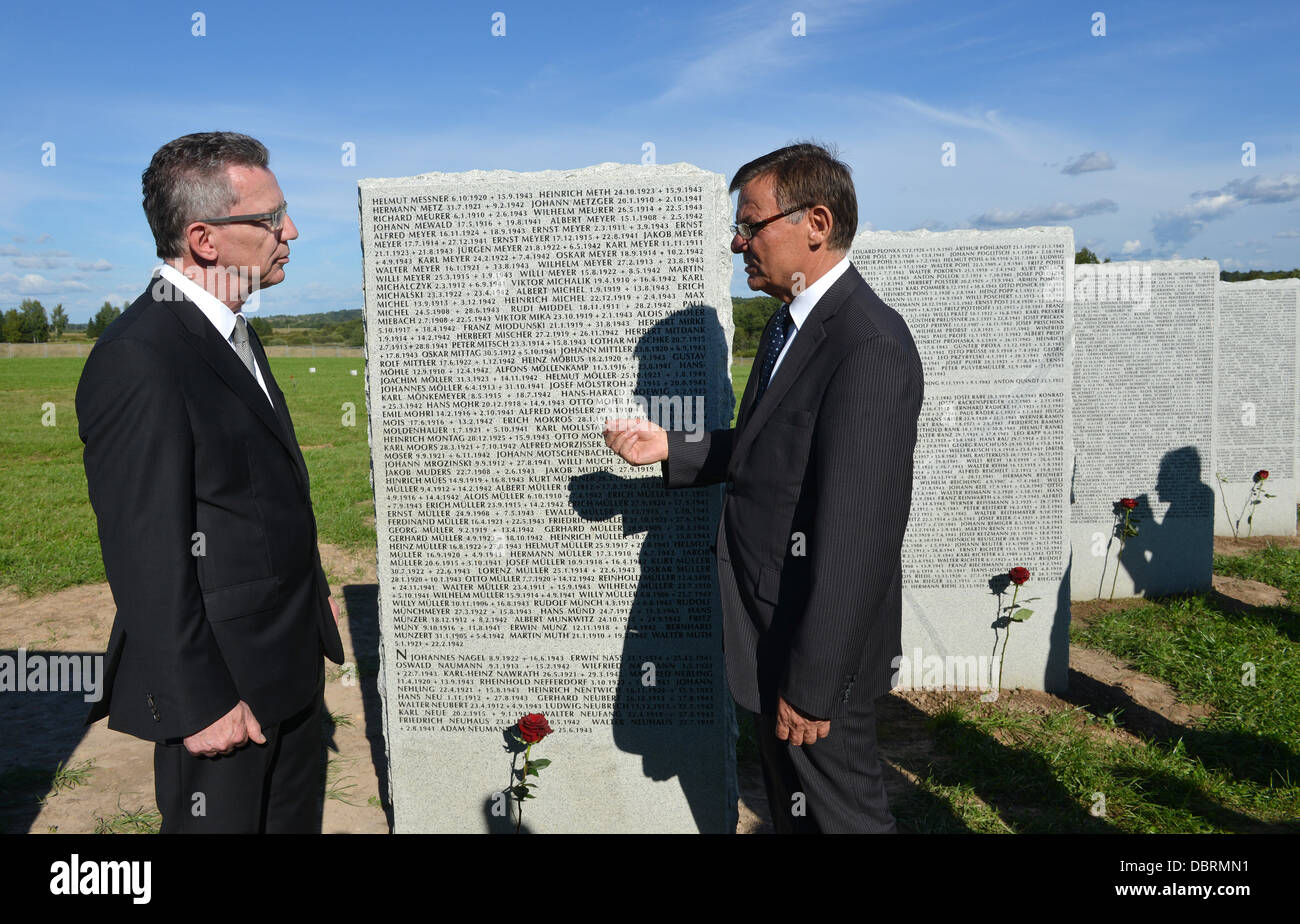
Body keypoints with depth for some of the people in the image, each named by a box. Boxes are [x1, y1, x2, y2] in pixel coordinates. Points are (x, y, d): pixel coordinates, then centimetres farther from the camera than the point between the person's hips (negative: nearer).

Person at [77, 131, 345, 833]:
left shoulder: (230, 330, 9)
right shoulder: (137, 361, -22)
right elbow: (147, 557, -22)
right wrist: (200, 704, -19)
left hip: (289, 664, 9)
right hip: (223, 681, -9)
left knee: (296, 819, 22)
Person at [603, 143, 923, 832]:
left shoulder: (869, 346, -25)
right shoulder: (792, 322, 8)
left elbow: (858, 534, -27)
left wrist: (812, 683, -24)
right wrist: (671, 450, 8)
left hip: (818, 641, -9)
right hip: (771, 625, 10)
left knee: (835, 813, 12)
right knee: (789, 806, 26)